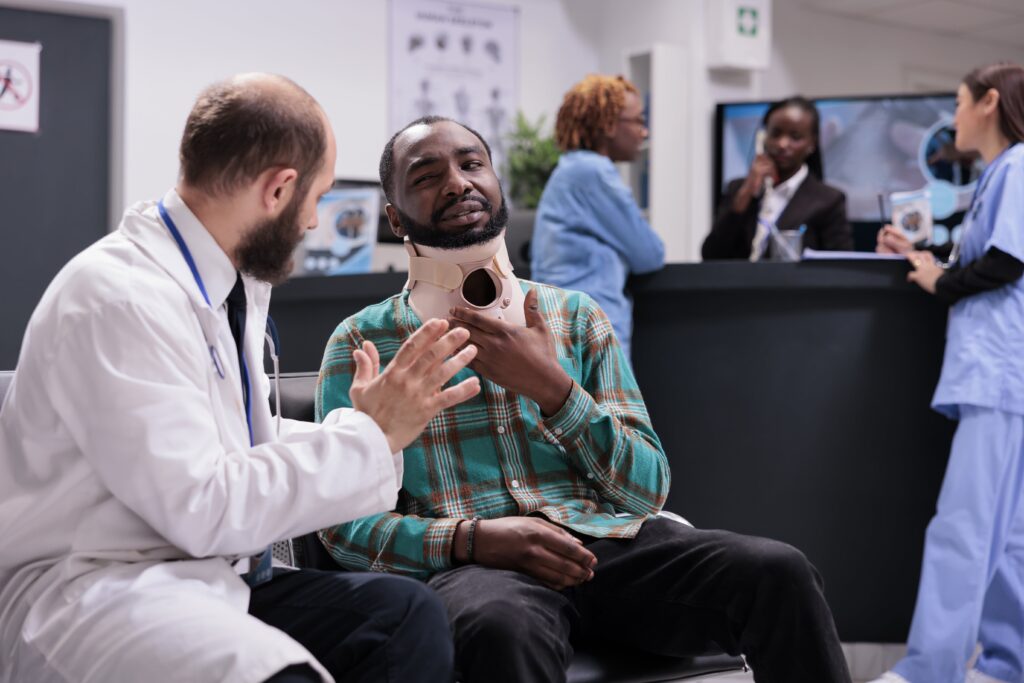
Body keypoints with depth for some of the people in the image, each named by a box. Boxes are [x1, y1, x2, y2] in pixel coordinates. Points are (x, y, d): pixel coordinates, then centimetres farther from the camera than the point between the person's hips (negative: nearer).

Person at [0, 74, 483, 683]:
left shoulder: (239, 282, 9)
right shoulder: (118, 297, -18)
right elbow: (202, 507, -21)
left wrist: (367, 424, 7)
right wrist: (371, 437, -16)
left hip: (211, 573, 8)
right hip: (93, 587, -8)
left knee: (407, 612, -15)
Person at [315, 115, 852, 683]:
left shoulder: (576, 316, 16)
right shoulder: (362, 342, 10)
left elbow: (649, 489, 9)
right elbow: (342, 525, 2)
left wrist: (552, 388, -6)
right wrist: (471, 538, -16)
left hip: (607, 539, 4)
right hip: (475, 566, -3)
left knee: (780, 572, -23)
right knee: (501, 626, -41)